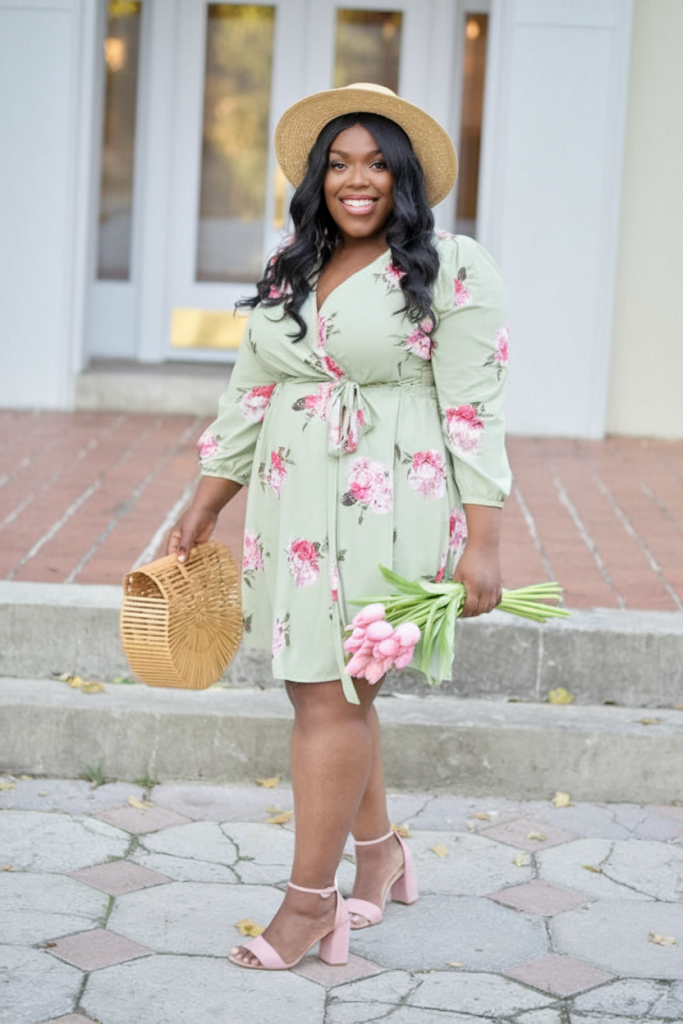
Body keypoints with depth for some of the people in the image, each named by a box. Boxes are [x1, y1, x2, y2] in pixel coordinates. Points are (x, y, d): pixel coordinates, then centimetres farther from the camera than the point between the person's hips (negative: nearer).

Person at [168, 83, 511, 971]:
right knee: (330, 688, 11)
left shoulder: (451, 269, -5)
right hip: (293, 501, 6)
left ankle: (311, 899, 5)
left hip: (388, 506, -6)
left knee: (331, 696, -6)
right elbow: (250, 396, 18)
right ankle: (381, 851, 31)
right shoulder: (287, 273, 13)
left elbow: (475, 410, -9)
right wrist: (205, 506, 16)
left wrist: (483, 540, -13)